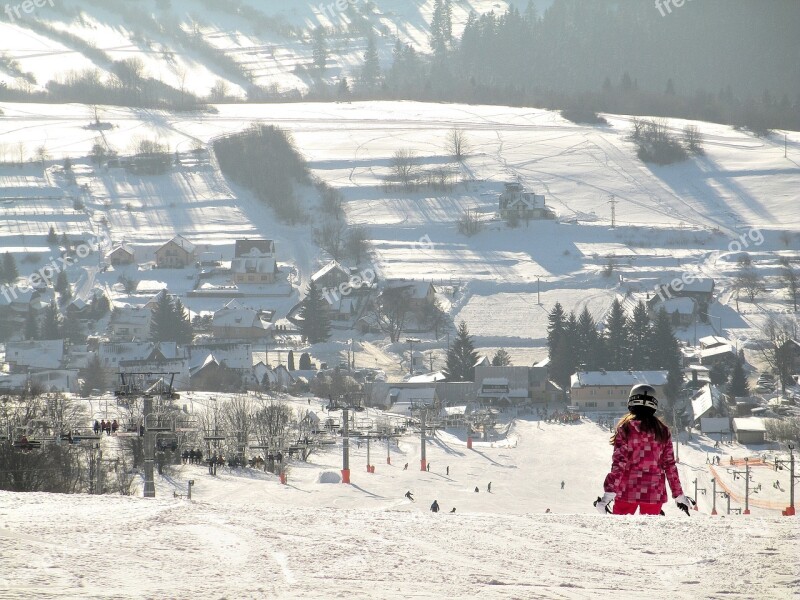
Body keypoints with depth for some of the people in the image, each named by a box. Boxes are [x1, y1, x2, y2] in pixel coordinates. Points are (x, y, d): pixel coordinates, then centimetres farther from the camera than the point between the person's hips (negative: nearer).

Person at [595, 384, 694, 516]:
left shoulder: (625, 427, -5)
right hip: (654, 493, 3)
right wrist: (679, 495, 12)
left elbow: (619, 463, -11)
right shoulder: (662, 431, 4)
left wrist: (608, 493, -12)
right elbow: (670, 465, 5)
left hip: (628, 491, -3)